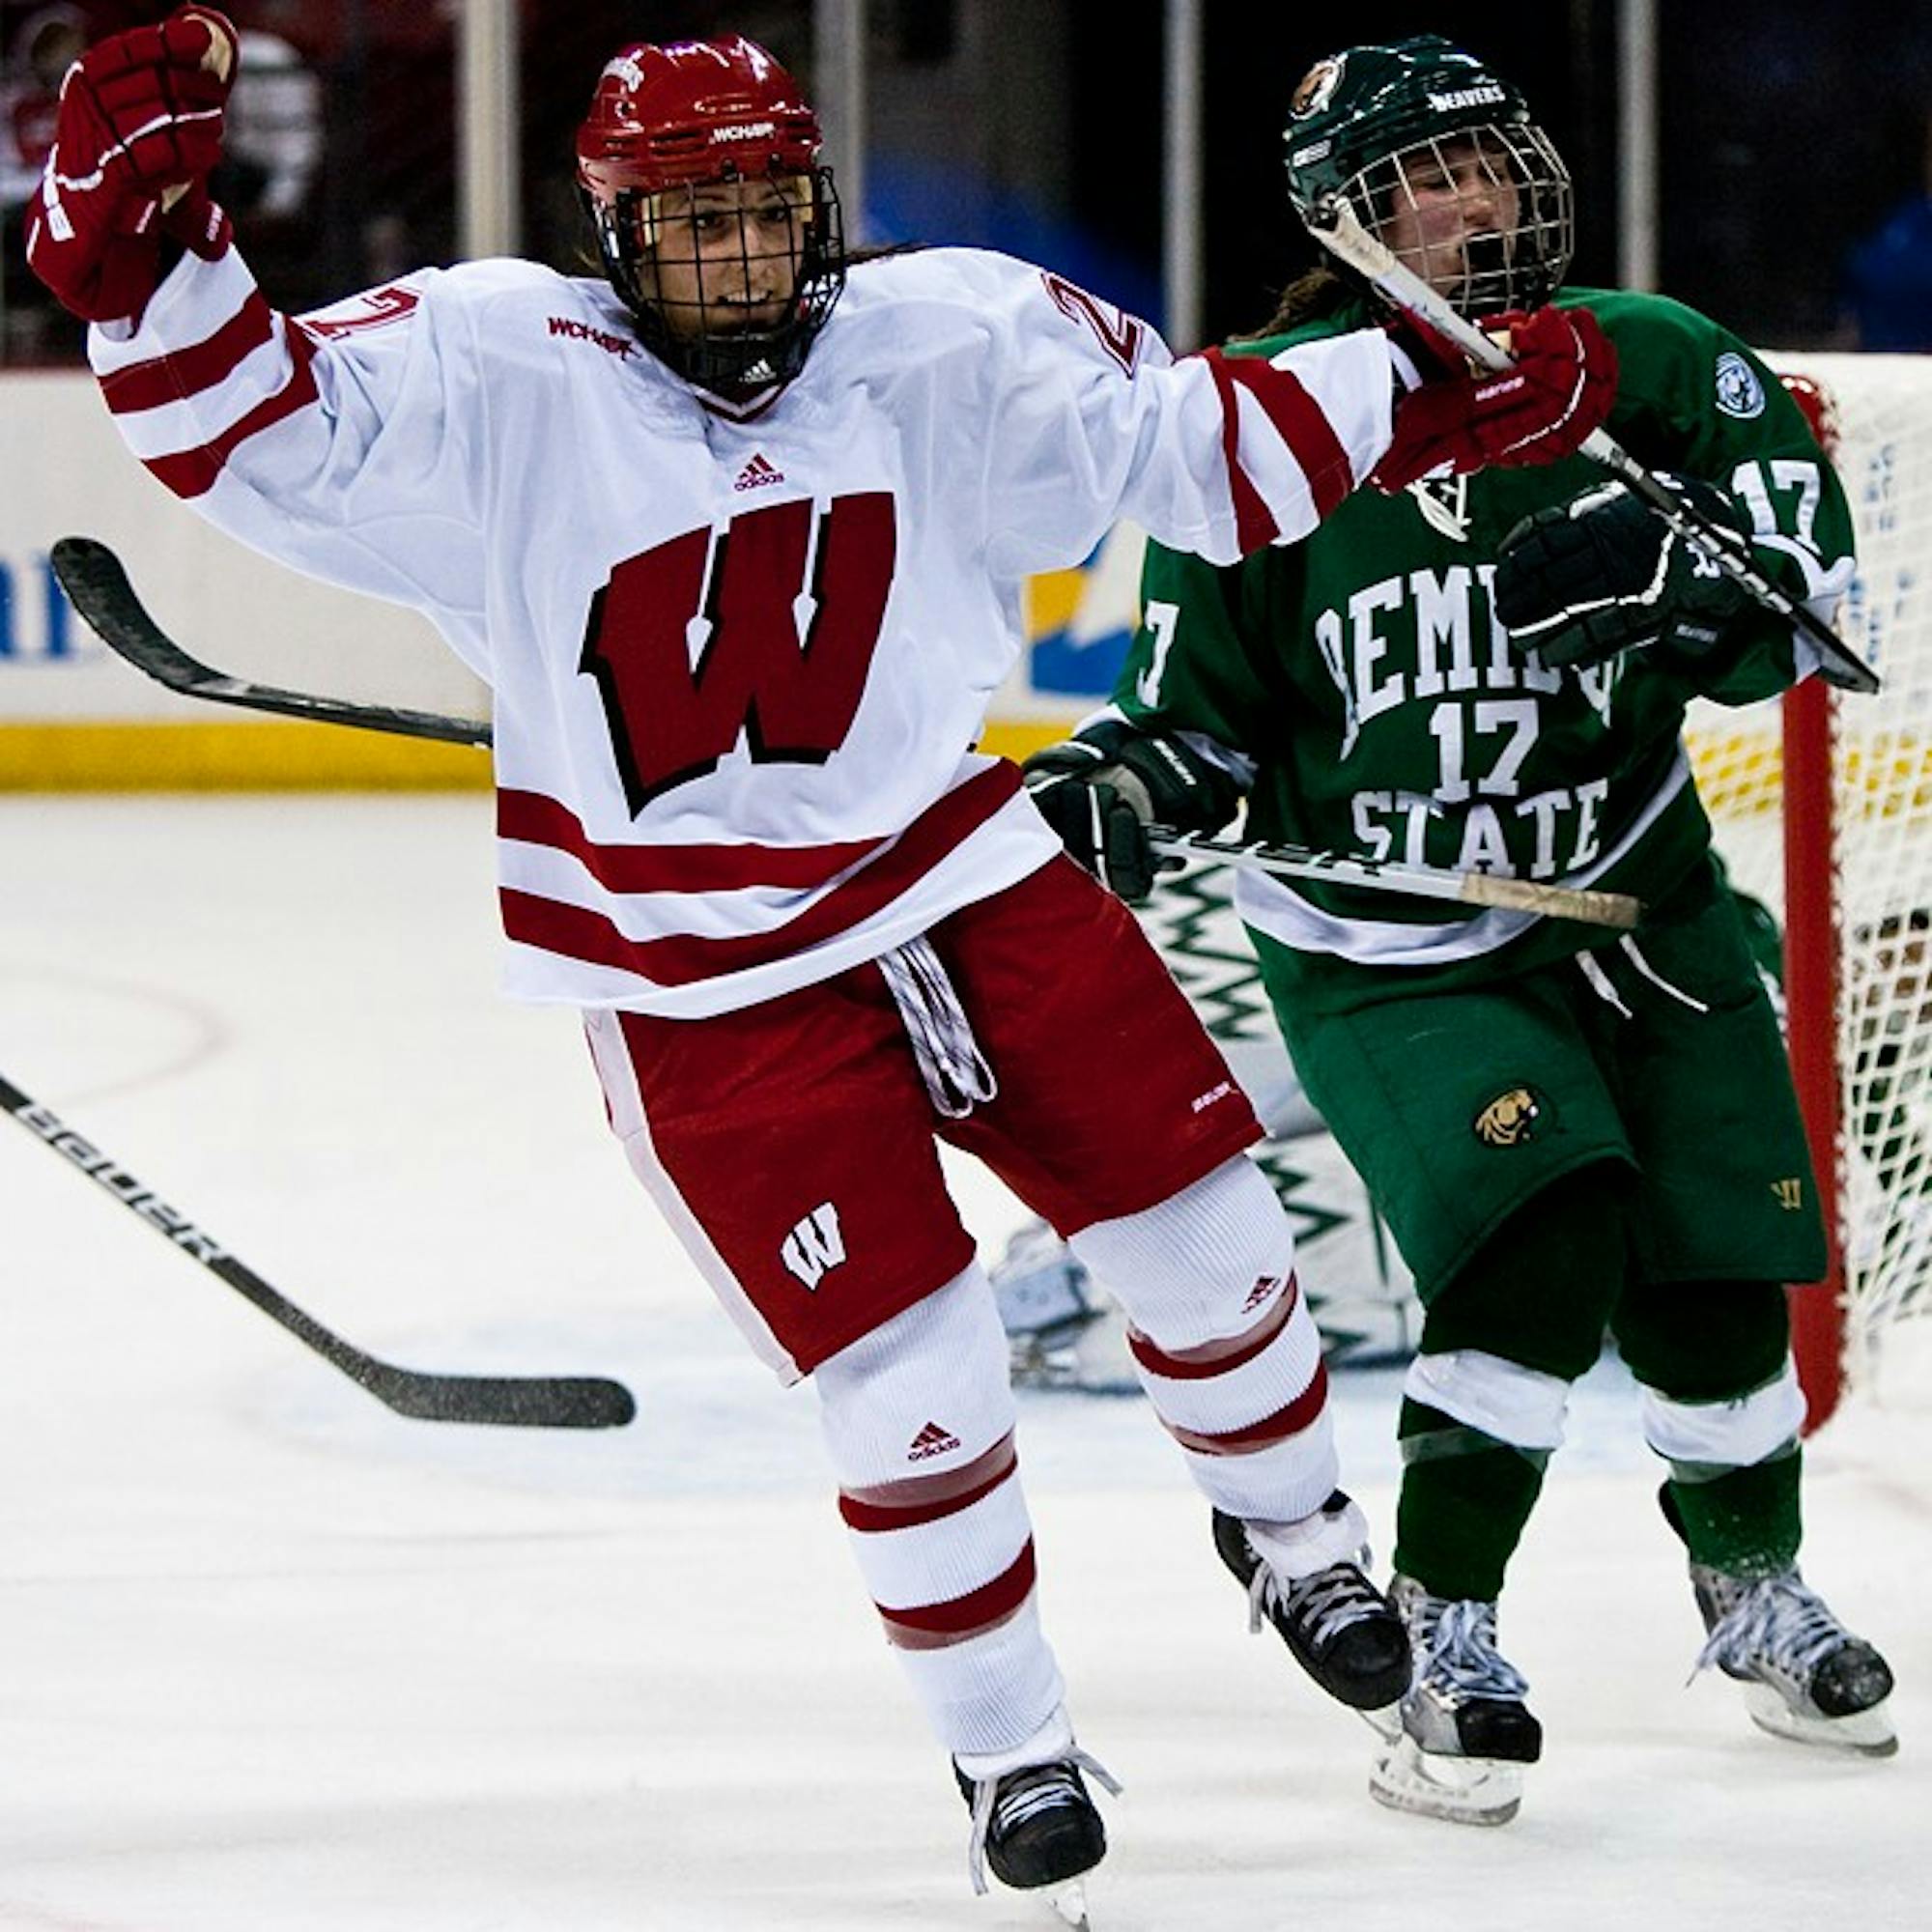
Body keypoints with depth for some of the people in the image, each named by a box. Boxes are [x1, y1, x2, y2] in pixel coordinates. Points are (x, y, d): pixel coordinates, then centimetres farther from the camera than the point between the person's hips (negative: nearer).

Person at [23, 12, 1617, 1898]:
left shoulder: (946, 344, -5)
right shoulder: (496, 375, -15)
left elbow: (1198, 437, 3)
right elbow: (251, 422, -22)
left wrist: (1451, 397, -1)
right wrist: (140, 243, -38)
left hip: (958, 872, 4)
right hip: (704, 989, -4)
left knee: (1208, 1236, 10)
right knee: (913, 1388, -5)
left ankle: (1289, 1529, 41)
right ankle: (1007, 1746, 19)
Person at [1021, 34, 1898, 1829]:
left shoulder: (1642, 369, -9)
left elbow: (1799, 595, -15)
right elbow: (1205, 719, -3)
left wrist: (1660, 566, -34)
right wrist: (1110, 796, -23)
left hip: (1630, 910, 3)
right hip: (1384, 958, -3)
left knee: (1711, 1276, 6)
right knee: (1544, 1228, -24)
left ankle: (1754, 1594, 36)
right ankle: (1443, 1635, -10)